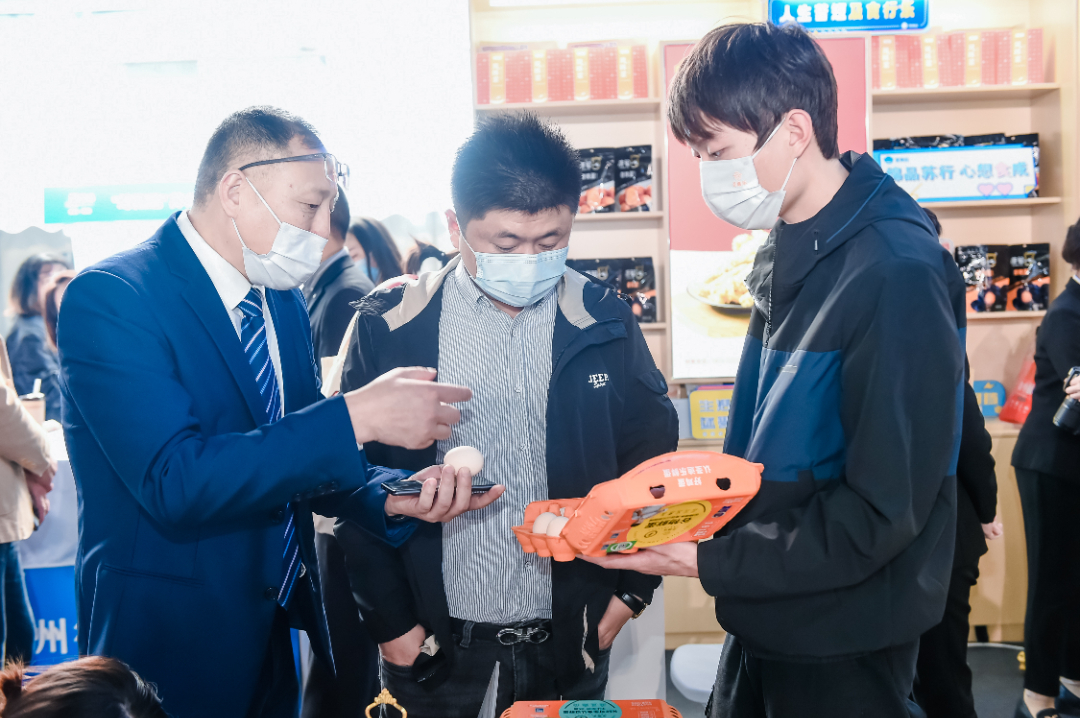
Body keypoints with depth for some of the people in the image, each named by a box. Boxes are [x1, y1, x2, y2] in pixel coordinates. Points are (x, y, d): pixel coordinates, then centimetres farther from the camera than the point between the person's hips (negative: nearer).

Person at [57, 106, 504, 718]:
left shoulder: (286, 304, 6)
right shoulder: (110, 298, -18)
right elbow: (173, 481, -29)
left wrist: (389, 497, -7)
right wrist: (358, 417, -29)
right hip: (172, 651, -7)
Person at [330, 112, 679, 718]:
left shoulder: (605, 322, -3)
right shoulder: (389, 328, -7)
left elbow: (652, 463, 5)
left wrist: (630, 590, 1)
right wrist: (390, 621, -4)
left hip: (570, 644, 1)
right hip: (439, 647, 0)